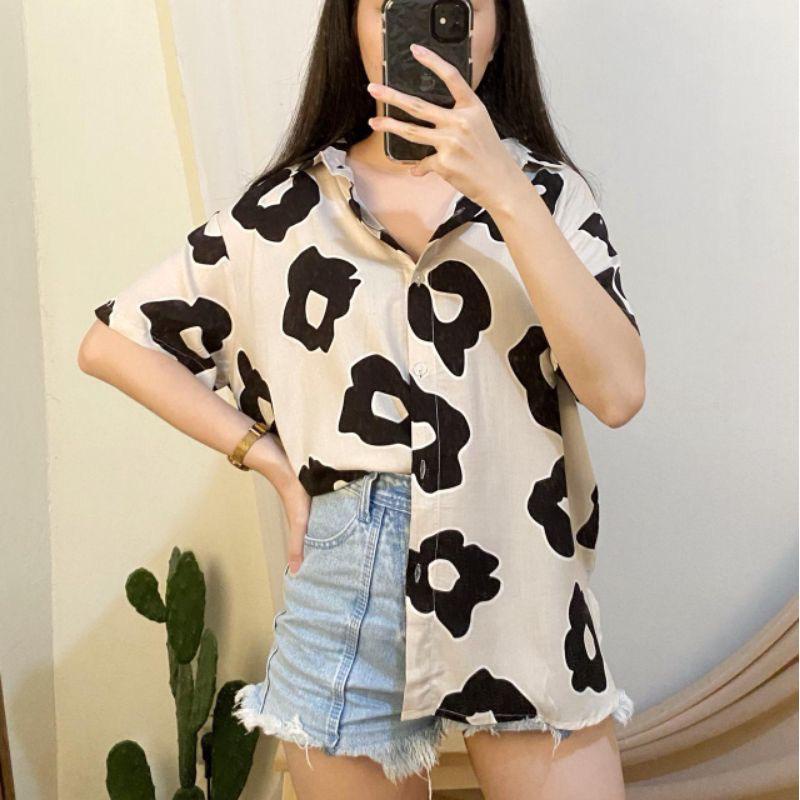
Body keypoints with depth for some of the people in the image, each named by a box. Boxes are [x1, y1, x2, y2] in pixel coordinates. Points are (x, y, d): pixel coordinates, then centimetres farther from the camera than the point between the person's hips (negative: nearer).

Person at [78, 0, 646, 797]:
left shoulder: (548, 192, 2)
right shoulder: (284, 208, 3)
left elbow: (616, 390, -13)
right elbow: (112, 342, 8)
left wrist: (502, 190, -19)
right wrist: (269, 455, -1)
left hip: (522, 585, 0)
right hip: (349, 584, 1)